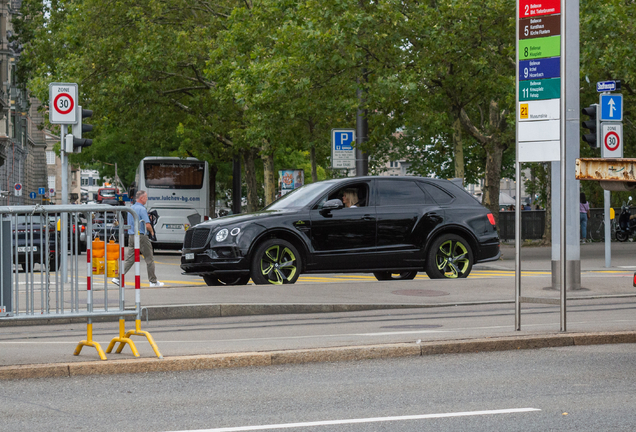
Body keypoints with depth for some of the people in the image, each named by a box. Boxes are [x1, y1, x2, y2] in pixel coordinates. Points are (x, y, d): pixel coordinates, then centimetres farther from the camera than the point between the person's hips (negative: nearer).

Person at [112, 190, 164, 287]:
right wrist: (152, 232, 1)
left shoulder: (131, 208, 13)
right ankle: (153, 281, 9)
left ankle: (117, 278, -3)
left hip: (131, 236, 7)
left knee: (129, 259, 7)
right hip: (141, 236, -7)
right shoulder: (142, 209, -13)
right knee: (149, 259, 4)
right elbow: (147, 225, -19)